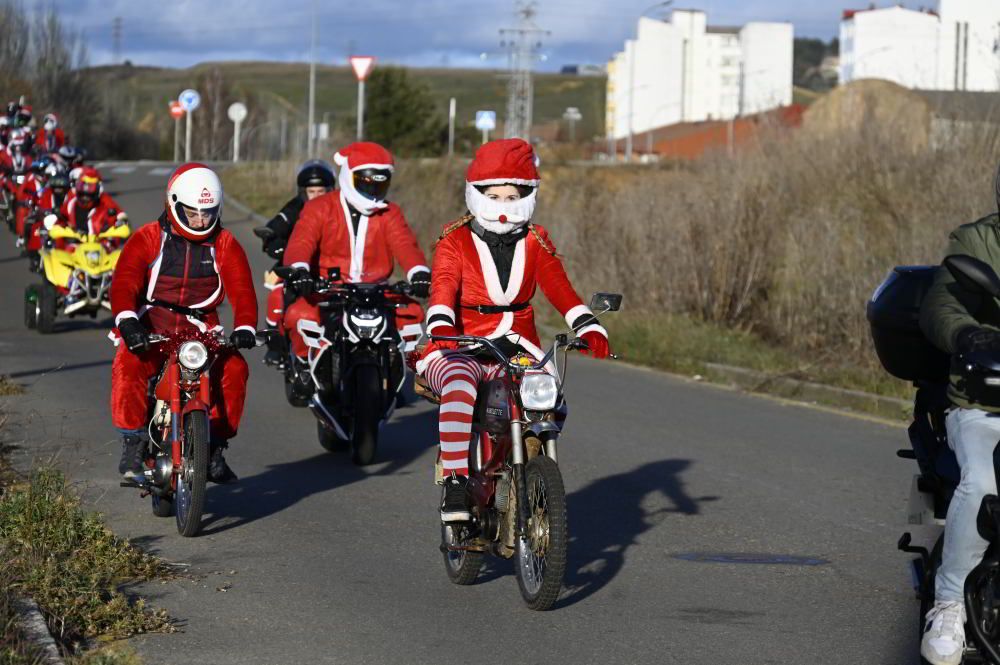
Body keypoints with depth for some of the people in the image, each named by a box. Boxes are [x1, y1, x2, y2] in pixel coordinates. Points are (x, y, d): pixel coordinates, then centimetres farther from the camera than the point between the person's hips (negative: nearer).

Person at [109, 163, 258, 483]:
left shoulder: (225, 245, 8)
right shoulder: (148, 239, 1)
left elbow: (242, 288, -3)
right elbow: (124, 282, -12)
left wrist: (244, 326, -24)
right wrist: (127, 320, -32)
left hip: (201, 333, 2)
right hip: (150, 332, -2)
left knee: (234, 368, -24)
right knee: (128, 367, -32)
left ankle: (215, 446, -10)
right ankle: (133, 444, -21)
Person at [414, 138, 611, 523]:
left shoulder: (535, 243, 11)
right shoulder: (456, 241, 1)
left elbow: (558, 287, -3)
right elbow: (443, 288, -15)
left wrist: (589, 329, -20)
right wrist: (441, 326, -36)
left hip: (518, 350, 4)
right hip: (461, 349, -4)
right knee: (459, 385, -37)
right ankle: (455, 482, -36)